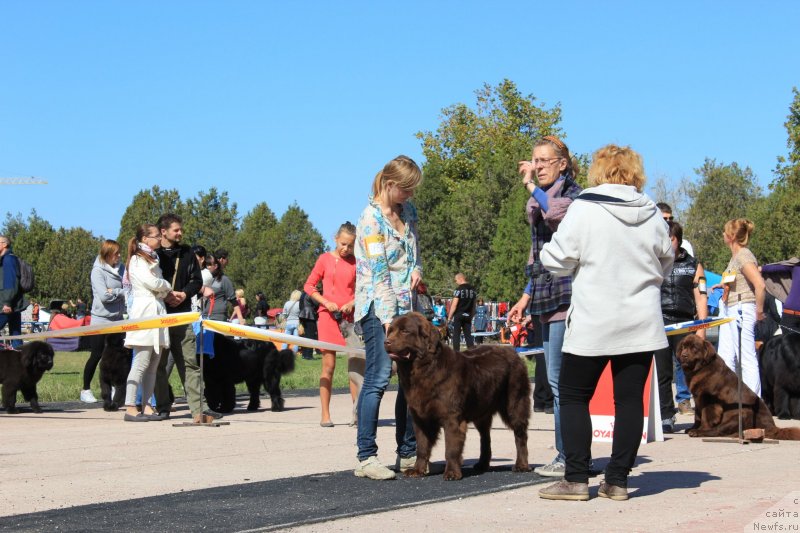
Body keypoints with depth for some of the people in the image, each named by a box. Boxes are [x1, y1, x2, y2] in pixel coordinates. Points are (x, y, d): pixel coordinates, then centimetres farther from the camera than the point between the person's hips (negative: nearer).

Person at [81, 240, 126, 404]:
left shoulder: (120, 268, 6)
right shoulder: (98, 271, -11)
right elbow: (104, 296, -19)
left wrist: (114, 291, -18)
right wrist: (122, 292, -8)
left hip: (117, 319, 5)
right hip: (101, 319, -5)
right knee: (96, 355, 1)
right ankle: (86, 390, 12)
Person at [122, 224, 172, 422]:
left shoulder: (153, 259, 23)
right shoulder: (138, 260, -5)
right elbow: (152, 282, -16)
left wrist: (165, 291, -3)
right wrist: (168, 286, 3)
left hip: (157, 311, 9)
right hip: (144, 311, -9)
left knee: (153, 364, 6)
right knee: (141, 363, -11)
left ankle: (146, 406, 8)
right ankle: (130, 408, -11)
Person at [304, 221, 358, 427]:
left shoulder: (355, 262, 4)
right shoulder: (325, 259, 1)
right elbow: (309, 286, 4)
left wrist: (353, 303, -10)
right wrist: (326, 302, -9)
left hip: (350, 316, 1)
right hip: (328, 316, -1)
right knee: (328, 365, 1)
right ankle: (325, 415, 4)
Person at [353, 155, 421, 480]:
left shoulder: (408, 210, 11)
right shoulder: (371, 218, -11)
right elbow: (379, 274, -17)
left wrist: (417, 270, 2)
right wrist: (388, 321, -22)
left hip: (406, 305, 8)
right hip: (378, 307, -8)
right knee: (378, 377, -13)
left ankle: (408, 453, 16)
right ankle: (366, 457, -10)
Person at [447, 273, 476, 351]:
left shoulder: (459, 289, -10)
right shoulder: (472, 290, 10)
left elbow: (454, 305, -12)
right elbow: (474, 305, 13)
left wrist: (449, 316, -7)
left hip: (459, 315, -5)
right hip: (468, 315, 5)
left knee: (456, 335, 0)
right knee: (468, 335, 8)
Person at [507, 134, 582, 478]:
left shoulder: (572, 193, -6)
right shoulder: (538, 202, 20)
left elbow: (556, 214, -31)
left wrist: (531, 185, -21)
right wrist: (526, 298, 24)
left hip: (565, 294, -9)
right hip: (546, 300, 9)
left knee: (559, 378, -10)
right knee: (559, 379, 9)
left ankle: (568, 457, -6)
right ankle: (569, 456, 12)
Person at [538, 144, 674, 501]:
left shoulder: (583, 209, -10)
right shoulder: (651, 214, 4)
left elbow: (556, 260, -8)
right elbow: (665, 263, 16)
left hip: (593, 324, -4)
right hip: (641, 324, 4)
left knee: (573, 397, 7)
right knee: (630, 399, 6)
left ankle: (576, 479, 3)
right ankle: (618, 480, 7)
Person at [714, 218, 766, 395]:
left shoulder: (743, 255, -14)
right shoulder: (735, 256, 15)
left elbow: (760, 284, -23)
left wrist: (759, 311, -17)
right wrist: (724, 286, 13)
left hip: (742, 310, -10)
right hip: (730, 311, 10)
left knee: (747, 359, -8)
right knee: (725, 359, 10)